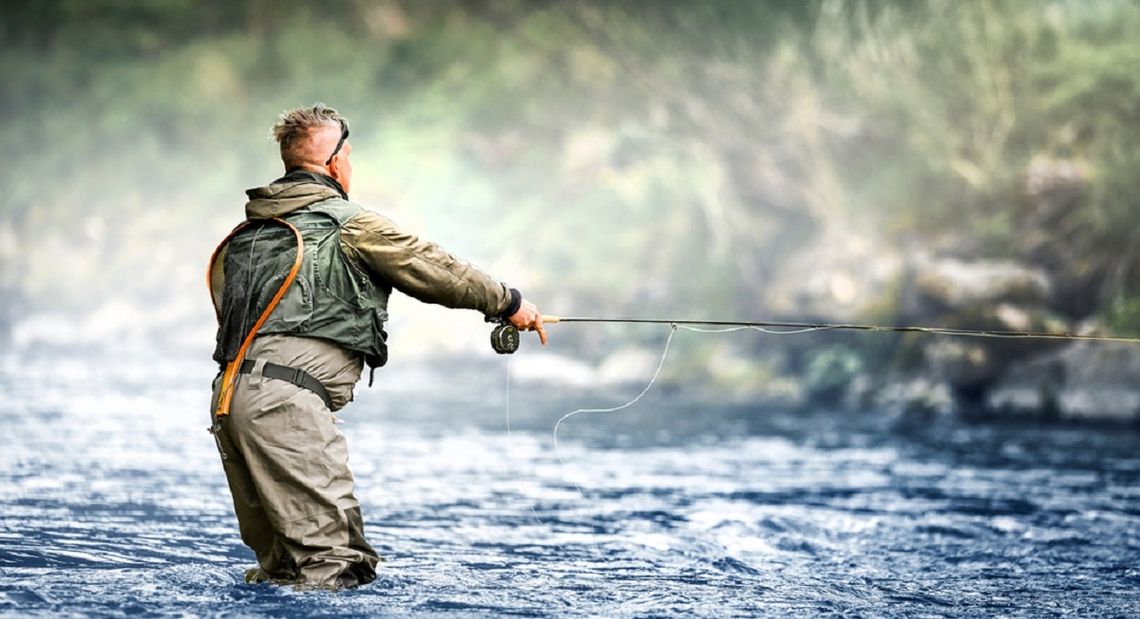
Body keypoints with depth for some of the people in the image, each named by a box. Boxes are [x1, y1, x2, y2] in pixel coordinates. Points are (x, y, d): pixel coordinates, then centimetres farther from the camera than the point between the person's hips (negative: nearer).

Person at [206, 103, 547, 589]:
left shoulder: (250, 229, 23)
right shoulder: (351, 225, 2)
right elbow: (433, 270, 9)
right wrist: (508, 303, 20)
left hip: (227, 397, 8)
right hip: (286, 396, -8)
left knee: (281, 562, 14)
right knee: (336, 562, -12)